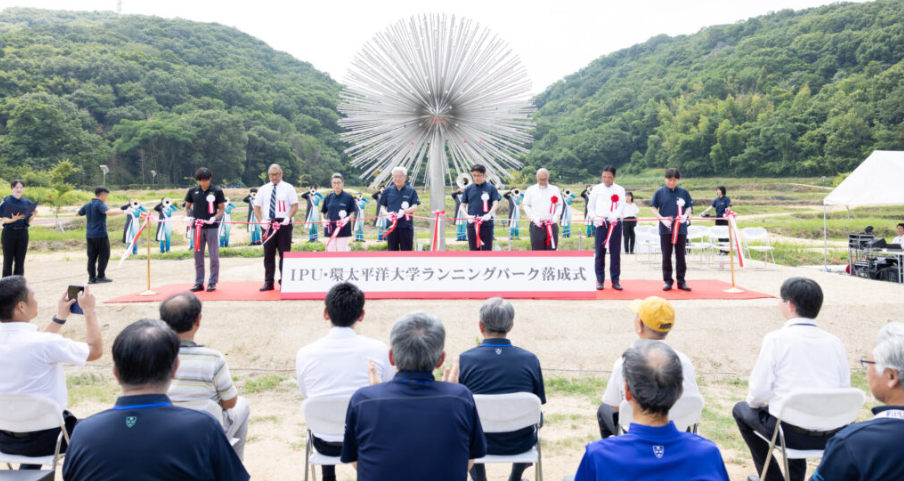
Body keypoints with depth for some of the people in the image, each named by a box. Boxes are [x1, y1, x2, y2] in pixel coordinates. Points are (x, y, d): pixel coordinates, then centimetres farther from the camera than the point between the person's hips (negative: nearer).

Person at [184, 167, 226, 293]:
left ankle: (212, 282, 11)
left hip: (212, 227, -3)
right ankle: (199, 282, 17)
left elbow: (222, 209, 1)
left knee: (214, 256, 2)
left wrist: (215, 217, -18)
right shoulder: (192, 191, 7)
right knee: (198, 255, 8)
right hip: (197, 227, 3)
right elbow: (187, 206, 17)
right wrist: (187, 216, -2)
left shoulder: (217, 191, -1)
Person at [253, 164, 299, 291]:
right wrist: (261, 220, -5)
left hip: (284, 224, -3)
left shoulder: (288, 188, 3)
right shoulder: (263, 189, 10)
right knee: (268, 254, 5)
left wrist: (287, 218, -18)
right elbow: (256, 207, 11)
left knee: (285, 254, 1)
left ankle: (284, 281, 7)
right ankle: (268, 282, 12)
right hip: (268, 225, 3)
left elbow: (295, 206, -1)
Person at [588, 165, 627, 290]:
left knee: (615, 253, 1)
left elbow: (622, 207, -2)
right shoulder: (597, 189, 9)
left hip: (615, 224, 0)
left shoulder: (620, 190, 8)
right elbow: (590, 206, 10)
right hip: (600, 224, 0)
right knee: (600, 252, 0)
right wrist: (594, 217, -8)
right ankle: (600, 280, 8)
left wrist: (614, 216, -22)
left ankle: (615, 280, 8)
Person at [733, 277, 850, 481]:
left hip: (791, 432, -5)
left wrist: (754, 402, 11)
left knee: (741, 410, 22)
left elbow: (758, 391, -11)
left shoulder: (776, 339, -10)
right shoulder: (835, 342, 3)